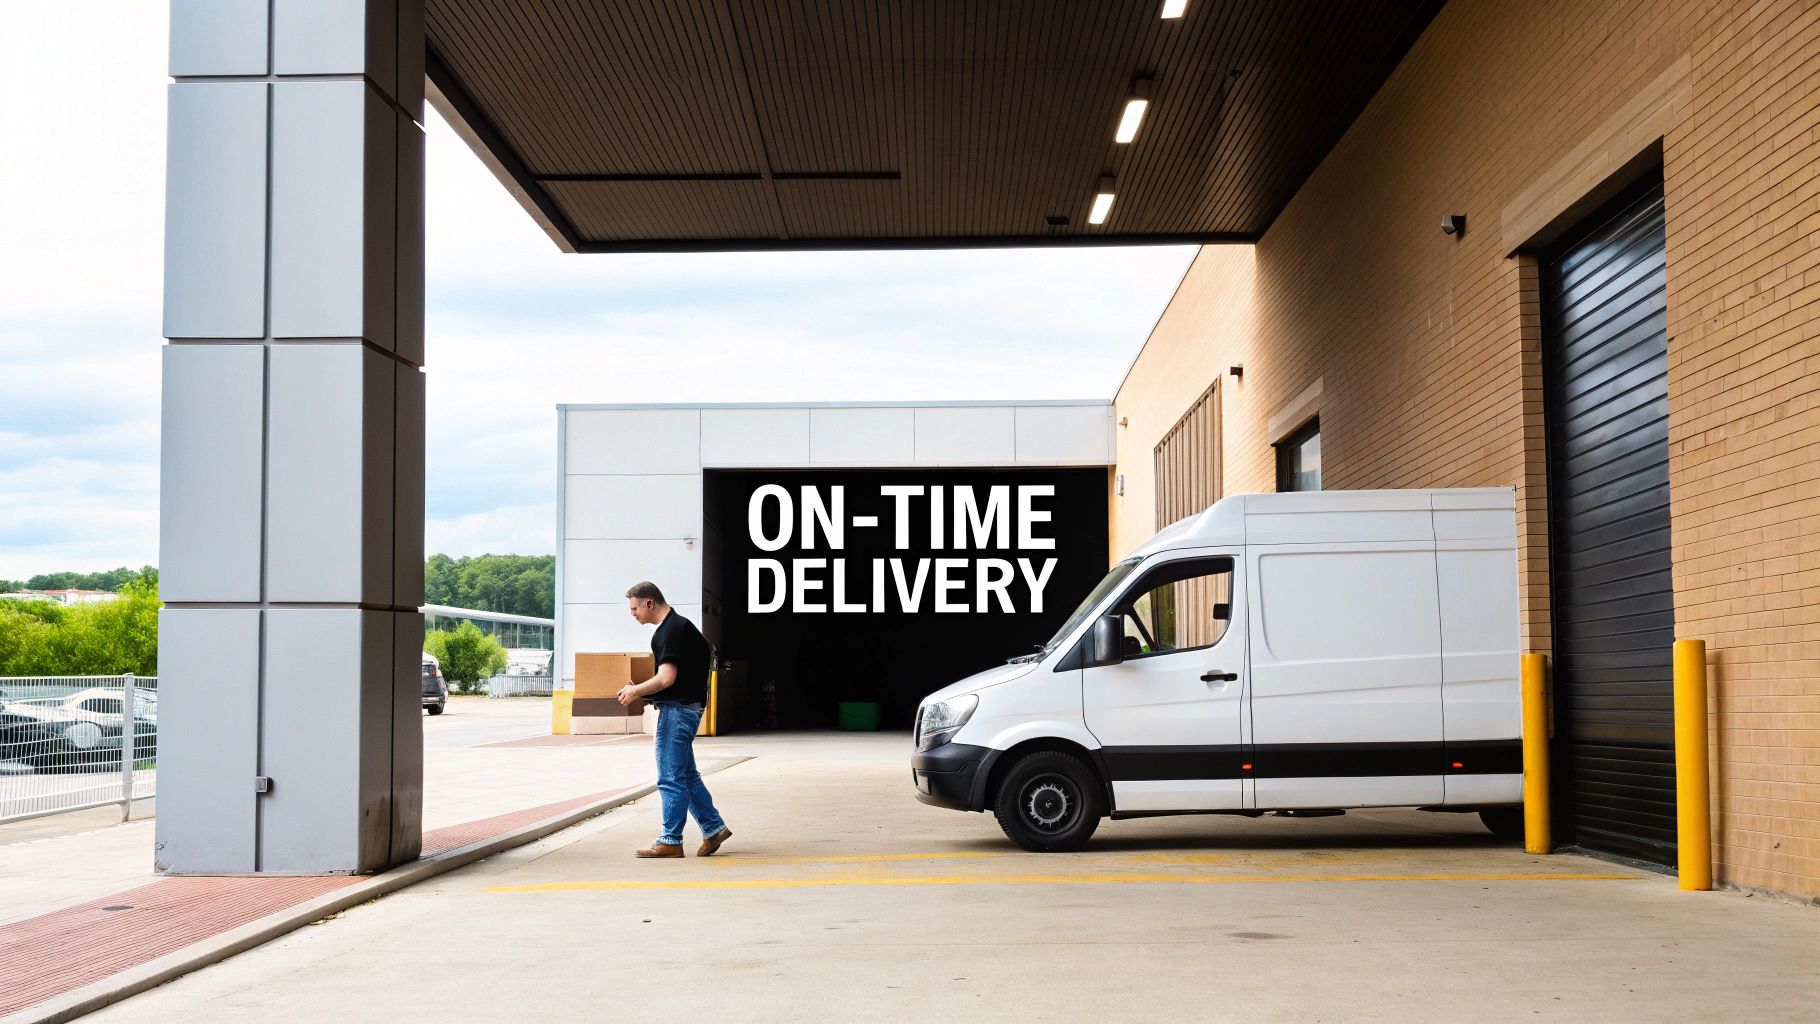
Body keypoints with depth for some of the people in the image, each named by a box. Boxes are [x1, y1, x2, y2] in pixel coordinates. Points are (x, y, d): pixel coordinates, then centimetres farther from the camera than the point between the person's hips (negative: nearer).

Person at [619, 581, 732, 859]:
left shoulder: (672, 630, -17)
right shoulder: (677, 625, 15)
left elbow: (666, 678, -23)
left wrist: (636, 691, -9)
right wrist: (642, 691, 21)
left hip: (677, 709, -11)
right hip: (683, 708, 11)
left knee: (671, 778, -4)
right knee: (686, 775, 15)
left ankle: (670, 841, 1)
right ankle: (714, 828, 18)